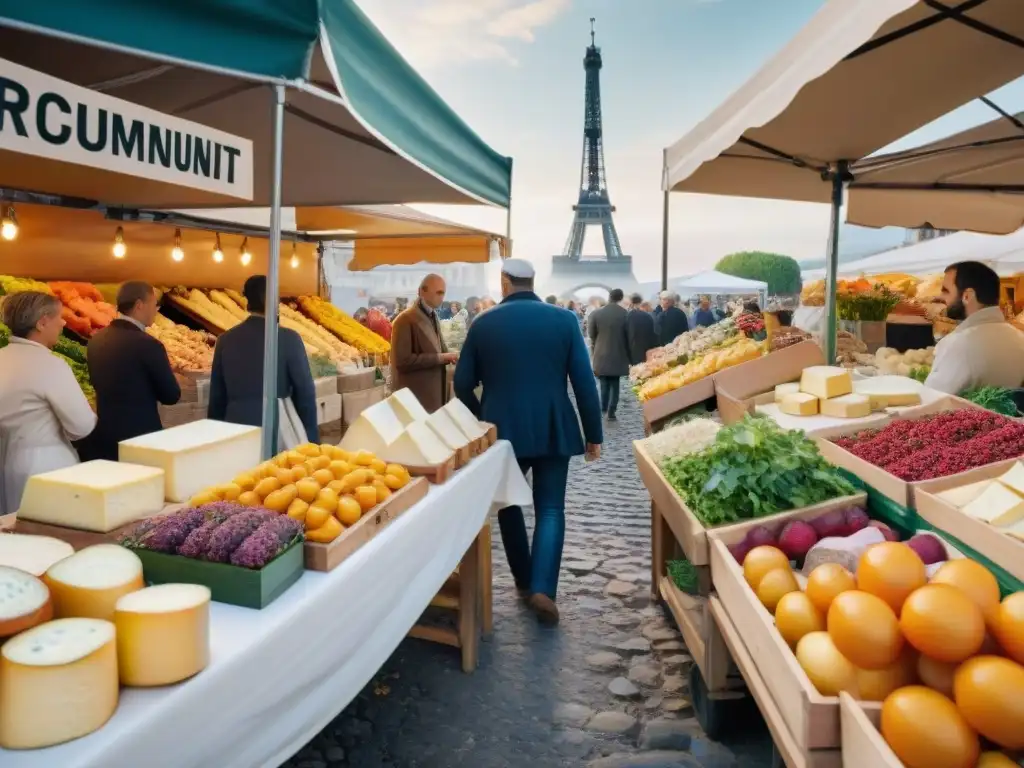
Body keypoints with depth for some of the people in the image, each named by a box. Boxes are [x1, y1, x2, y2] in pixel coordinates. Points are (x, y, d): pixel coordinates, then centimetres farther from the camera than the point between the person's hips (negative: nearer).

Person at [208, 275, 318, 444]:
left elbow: (217, 397, 7)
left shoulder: (225, 340, 3)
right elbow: (305, 393, -6)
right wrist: (312, 441, 2)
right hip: (277, 433, -4)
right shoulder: (288, 338, -8)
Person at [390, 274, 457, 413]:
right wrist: (440, 358, -20)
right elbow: (402, 361, -21)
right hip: (415, 396, -9)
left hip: (435, 394, 9)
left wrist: (447, 356, 2)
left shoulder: (433, 316, 15)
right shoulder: (406, 320, -14)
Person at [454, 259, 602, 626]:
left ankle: (524, 580, 28)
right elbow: (585, 382, -4)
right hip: (554, 430, 0)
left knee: (508, 504, 19)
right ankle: (542, 588, -6)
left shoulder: (483, 324, -1)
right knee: (550, 509, 7)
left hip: (502, 429, 1)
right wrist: (594, 434, 4)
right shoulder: (564, 319, -2)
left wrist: (481, 422, 18)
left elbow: (463, 384, 2)